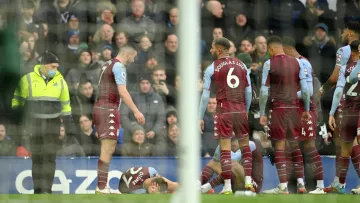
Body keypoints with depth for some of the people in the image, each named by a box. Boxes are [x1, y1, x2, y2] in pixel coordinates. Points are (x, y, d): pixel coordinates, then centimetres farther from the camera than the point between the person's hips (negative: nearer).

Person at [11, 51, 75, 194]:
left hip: (52, 123, 2)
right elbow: (17, 101, 2)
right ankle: (37, 190, 8)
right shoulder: (28, 80, -5)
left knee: (50, 155, -6)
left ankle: (47, 190, -4)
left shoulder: (60, 80, 4)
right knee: (37, 157, 0)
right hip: (34, 122, -1)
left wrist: (69, 123, 12)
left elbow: (65, 104, 13)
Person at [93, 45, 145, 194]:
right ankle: (101, 188, -19)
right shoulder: (119, 66, -9)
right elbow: (122, 92, -20)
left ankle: (102, 186, 15)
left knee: (108, 149, 14)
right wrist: (136, 111, -24)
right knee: (107, 149, -13)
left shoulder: (108, 65, 21)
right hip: (108, 109, -10)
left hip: (100, 107, 10)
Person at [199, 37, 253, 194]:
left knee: (225, 149, -1)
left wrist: (200, 117, 4)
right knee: (245, 145, 15)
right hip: (240, 110, 3)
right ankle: (248, 181, 8)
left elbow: (205, 95, -2)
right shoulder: (241, 65, 9)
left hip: (224, 111, -3)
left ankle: (227, 186, -3)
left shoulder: (212, 68, -1)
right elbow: (248, 91, 9)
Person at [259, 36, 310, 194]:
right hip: (294, 108, 4)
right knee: (295, 145, 14)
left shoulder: (269, 64, -5)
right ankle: (301, 183, 12)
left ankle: (283, 186, -4)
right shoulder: (296, 62, 6)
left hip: (278, 108, -4)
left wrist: (262, 113, -2)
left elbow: (264, 92, -8)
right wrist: (306, 110, 12)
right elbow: (305, 89, 4)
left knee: (280, 146, -1)